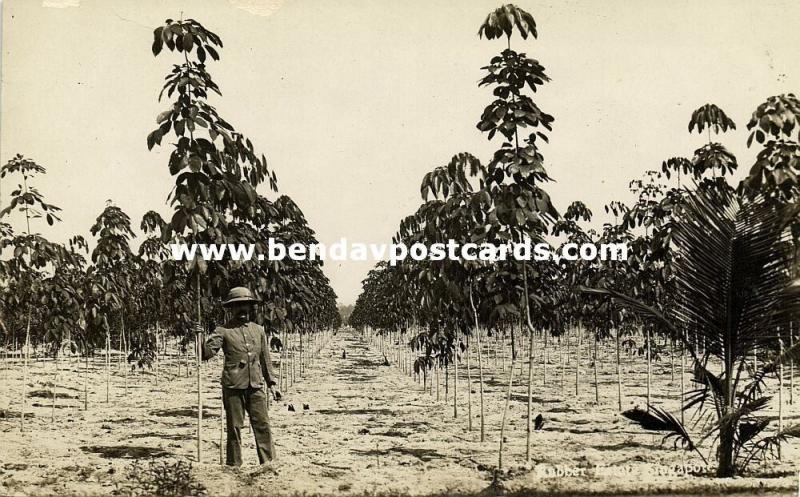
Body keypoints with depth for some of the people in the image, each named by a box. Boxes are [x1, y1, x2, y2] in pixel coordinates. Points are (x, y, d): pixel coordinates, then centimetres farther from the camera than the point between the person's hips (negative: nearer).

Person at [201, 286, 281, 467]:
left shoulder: (258, 330, 15)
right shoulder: (223, 331, 2)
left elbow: (265, 359, 18)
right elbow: (206, 353, -7)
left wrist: (271, 383, 14)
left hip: (256, 386, 3)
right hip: (233, 386, -3)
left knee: (262, 425, 0)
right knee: (234, 427, 2)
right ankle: (234, 465, 11)